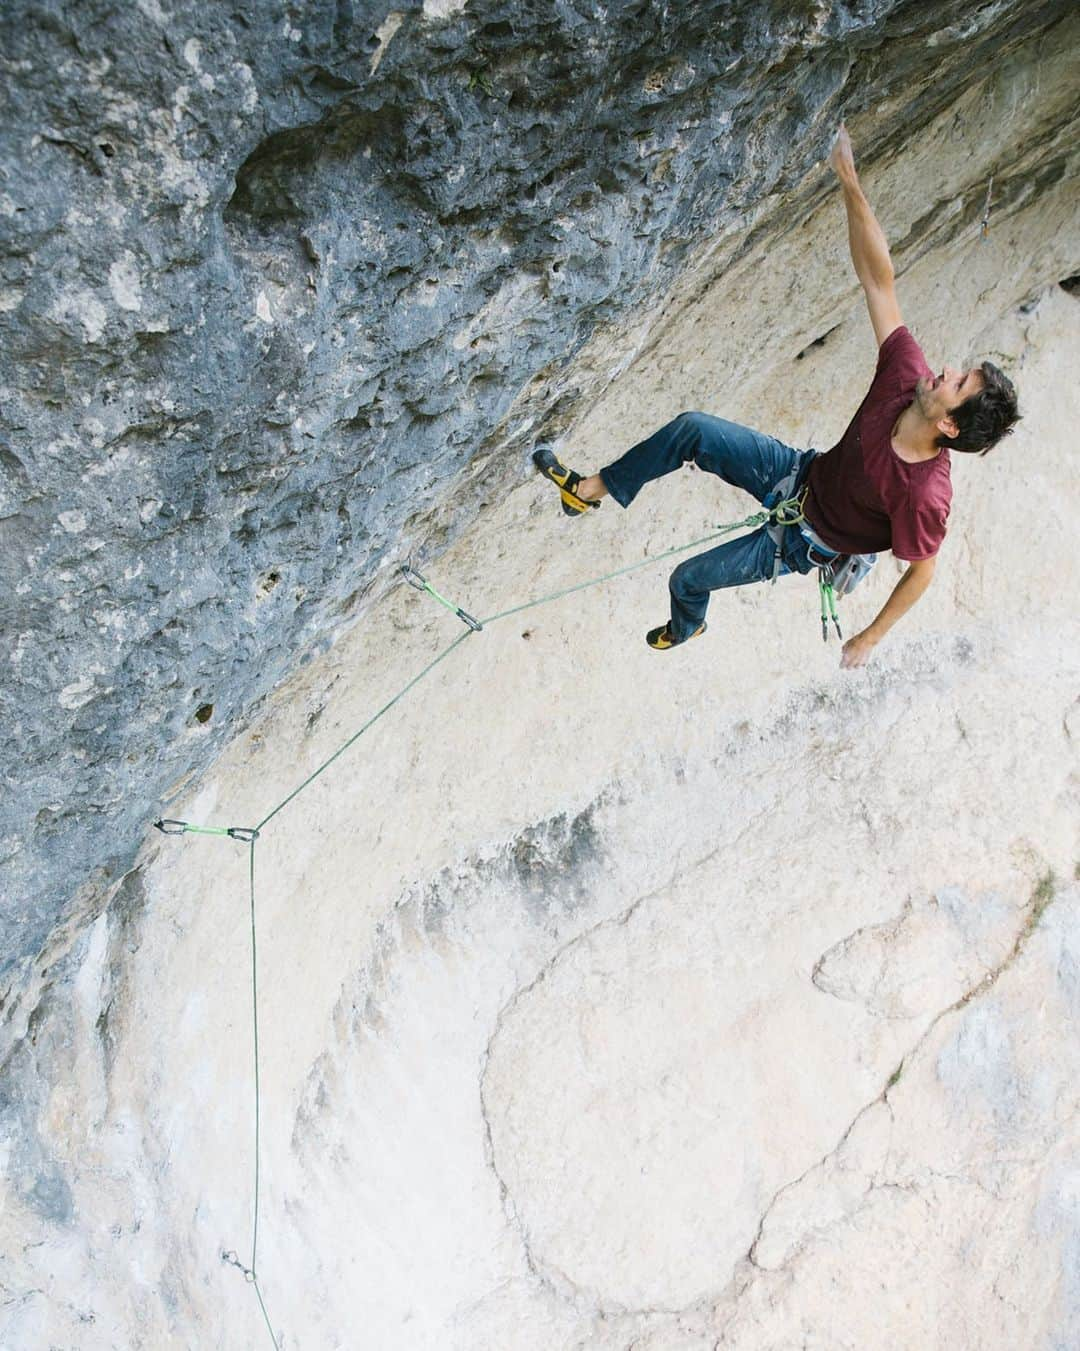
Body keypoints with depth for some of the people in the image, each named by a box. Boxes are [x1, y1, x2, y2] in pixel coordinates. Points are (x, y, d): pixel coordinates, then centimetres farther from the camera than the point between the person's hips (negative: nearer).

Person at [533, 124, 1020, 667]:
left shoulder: (924, 494, -39)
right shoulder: (908, 375, -26)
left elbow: (921, 569, -23)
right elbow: (878, 281, -25)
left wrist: (871, 637, -13)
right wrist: (850, 184, -34)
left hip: (804, 543, -5)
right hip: (803, 475, 5)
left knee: (687, 578, 7)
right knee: (691, 429, -6)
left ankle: (684, 628, 47)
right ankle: (591, 488, 17)